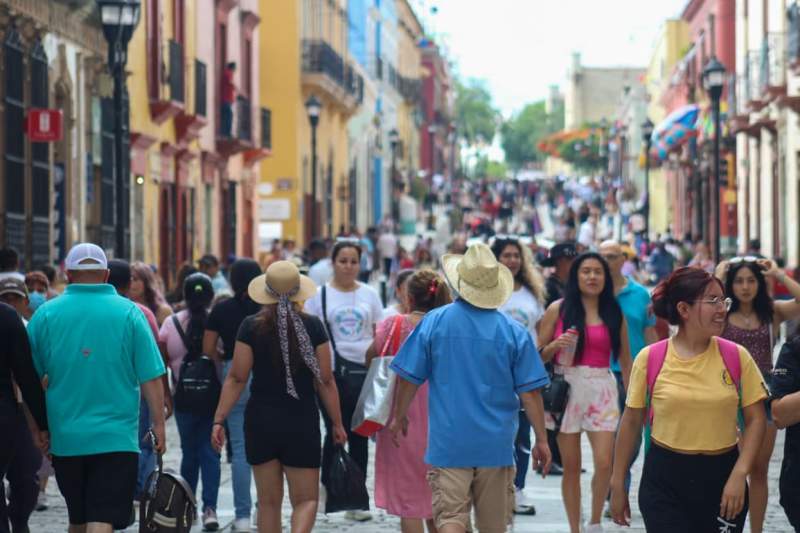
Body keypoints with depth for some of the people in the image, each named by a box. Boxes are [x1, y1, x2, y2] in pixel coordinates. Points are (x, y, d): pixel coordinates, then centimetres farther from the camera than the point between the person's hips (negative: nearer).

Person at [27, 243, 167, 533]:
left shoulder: (46, 313, 1)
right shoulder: (128, 313, -3)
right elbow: (151, 377, -6)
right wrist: (158, 423, 3)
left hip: (65, 436, 3)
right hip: (116, 437, -2)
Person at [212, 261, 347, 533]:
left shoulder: (251, 326, -4)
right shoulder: (312, 326, -5)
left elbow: (236, 379, -6)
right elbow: (325, 381, -2)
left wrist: (218, 420, -1)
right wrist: (337, 424, 7)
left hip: (261, 421, 2)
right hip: (302, 422, -1)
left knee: (268, 501, 13)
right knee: (306, 499, 3)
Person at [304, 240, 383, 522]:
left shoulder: (369, 294, 10)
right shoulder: (320, 295, 3)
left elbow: (380, 336, 11)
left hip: (363, 371, 2)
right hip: (331, 371, -2)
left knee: (359, 436, 4)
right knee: (334, 432, -4)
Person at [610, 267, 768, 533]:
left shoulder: (737, 356, -2)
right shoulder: (650, 359, -5)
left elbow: (755, 419, 1)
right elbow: (631, 422, 4)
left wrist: (739, 475, -11)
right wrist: (618, 484, 6)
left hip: (721, 477, 1)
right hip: (665, 479, -1)